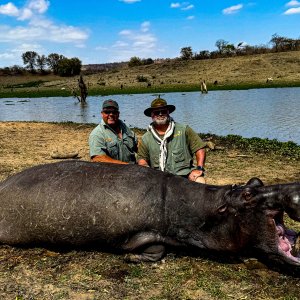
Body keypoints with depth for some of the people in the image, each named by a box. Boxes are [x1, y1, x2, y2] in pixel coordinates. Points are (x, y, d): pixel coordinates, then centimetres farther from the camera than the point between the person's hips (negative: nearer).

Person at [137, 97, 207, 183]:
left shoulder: (183, 130, 7)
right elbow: (141, 158, 12)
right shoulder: (145, 139, 11)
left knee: (200, 182, -30)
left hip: (185, 173, -1)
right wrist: (146, 169, -11)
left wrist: (199, 169, -8)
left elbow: (199, 148, 4)